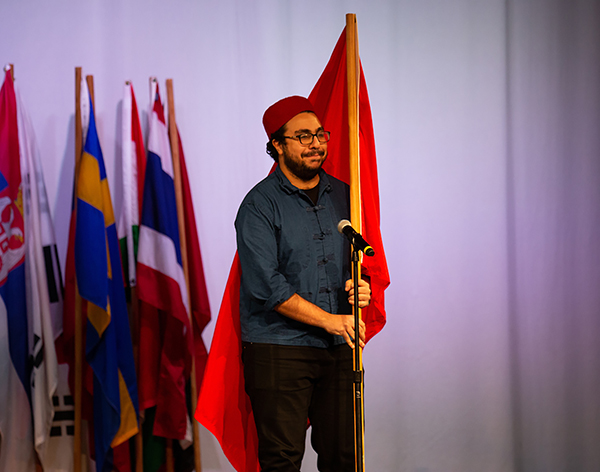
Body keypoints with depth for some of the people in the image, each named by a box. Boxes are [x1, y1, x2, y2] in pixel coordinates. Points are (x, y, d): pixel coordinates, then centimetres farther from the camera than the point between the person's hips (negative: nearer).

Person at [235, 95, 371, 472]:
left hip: (339, 348, 5)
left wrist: (362, 286, -3)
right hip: (279, 348, -5)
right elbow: (267, 286, -13)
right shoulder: (259, 205, -5)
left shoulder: (342, 195, 13)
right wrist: (329, 320, -15)